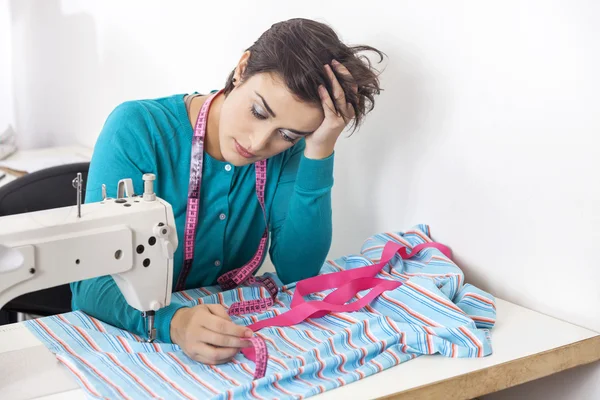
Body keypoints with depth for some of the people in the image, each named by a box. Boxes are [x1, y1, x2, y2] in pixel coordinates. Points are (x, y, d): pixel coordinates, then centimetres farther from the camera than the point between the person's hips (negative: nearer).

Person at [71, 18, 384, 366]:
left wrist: (319, 153, -22)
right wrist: (173, 323, -40)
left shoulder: (286, 150, -6)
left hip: (222, 333, 3)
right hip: (125, 336, -2)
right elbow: (92, 282, -22)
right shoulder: (140, 130, -18)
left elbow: (298, 272, -13)